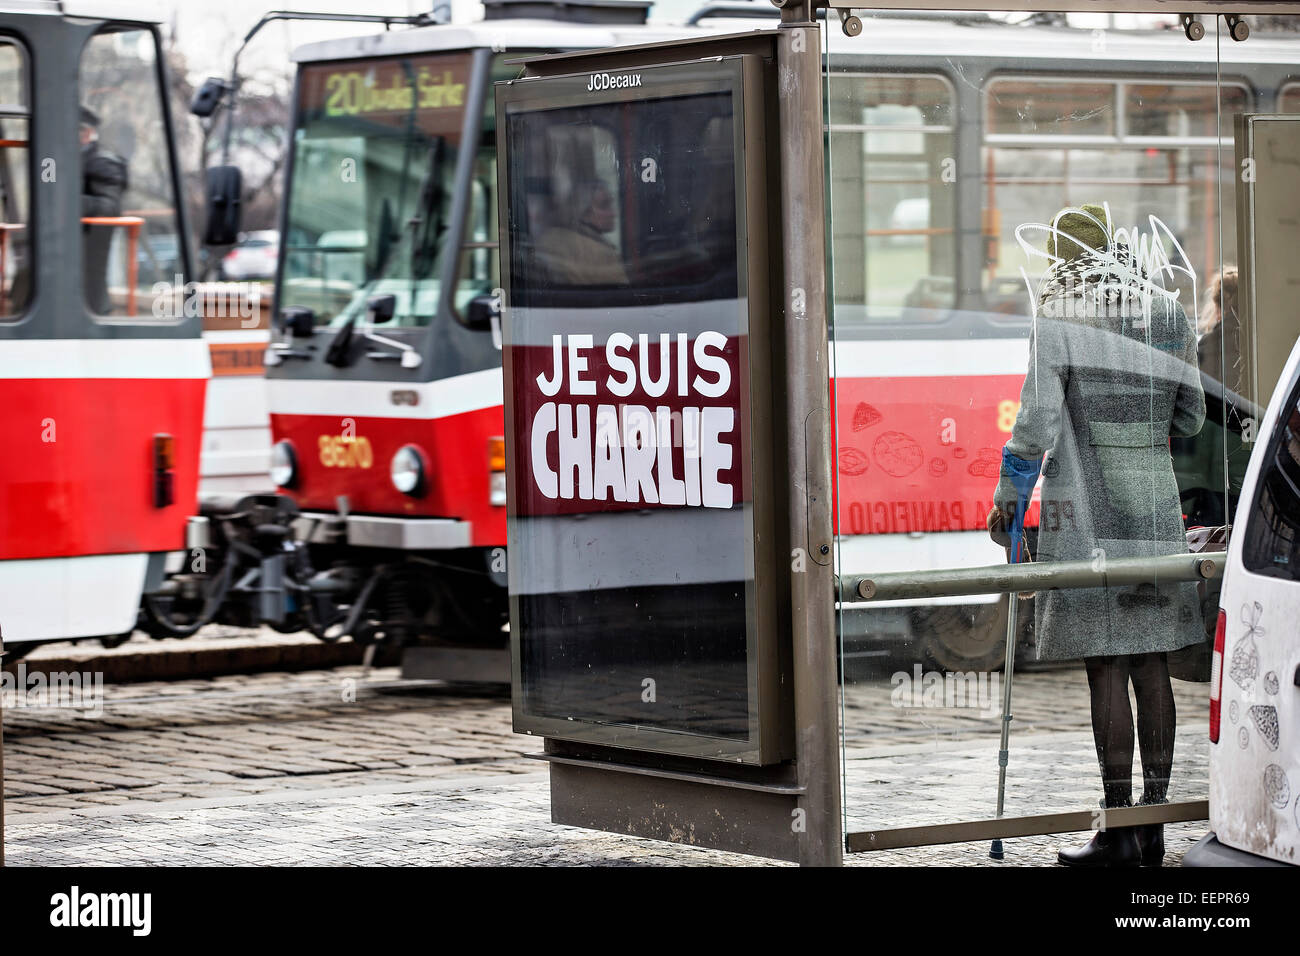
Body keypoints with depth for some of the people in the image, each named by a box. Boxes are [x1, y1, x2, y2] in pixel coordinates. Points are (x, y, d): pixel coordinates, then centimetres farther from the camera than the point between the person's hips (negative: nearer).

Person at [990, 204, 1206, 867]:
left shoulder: (1057, 316, -6)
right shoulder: (1167, 314, 10)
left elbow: (1036, 419, -11)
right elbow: (1190, 417, 14)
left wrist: (1006, 495, -2)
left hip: (1088, 512, -5)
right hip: (1157, 508, 5)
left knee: (1105, 666, -5)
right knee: (1150, 663, 8)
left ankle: (1118, 829, -5)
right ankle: (1152, 825, 11)